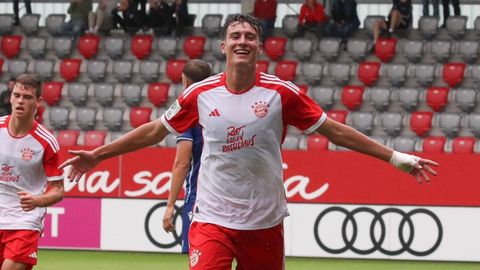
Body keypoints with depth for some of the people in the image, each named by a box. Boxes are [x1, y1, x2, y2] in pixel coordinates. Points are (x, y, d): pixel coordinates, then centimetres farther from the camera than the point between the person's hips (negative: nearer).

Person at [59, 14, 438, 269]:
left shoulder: (281, 93, -5)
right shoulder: (201, 94, -1)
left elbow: (334, 130, 1)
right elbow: (154, 130, 11)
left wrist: (396, 158, -1)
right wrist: (97, 155, 13)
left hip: (264, 222, 0)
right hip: (213, 219, 0)